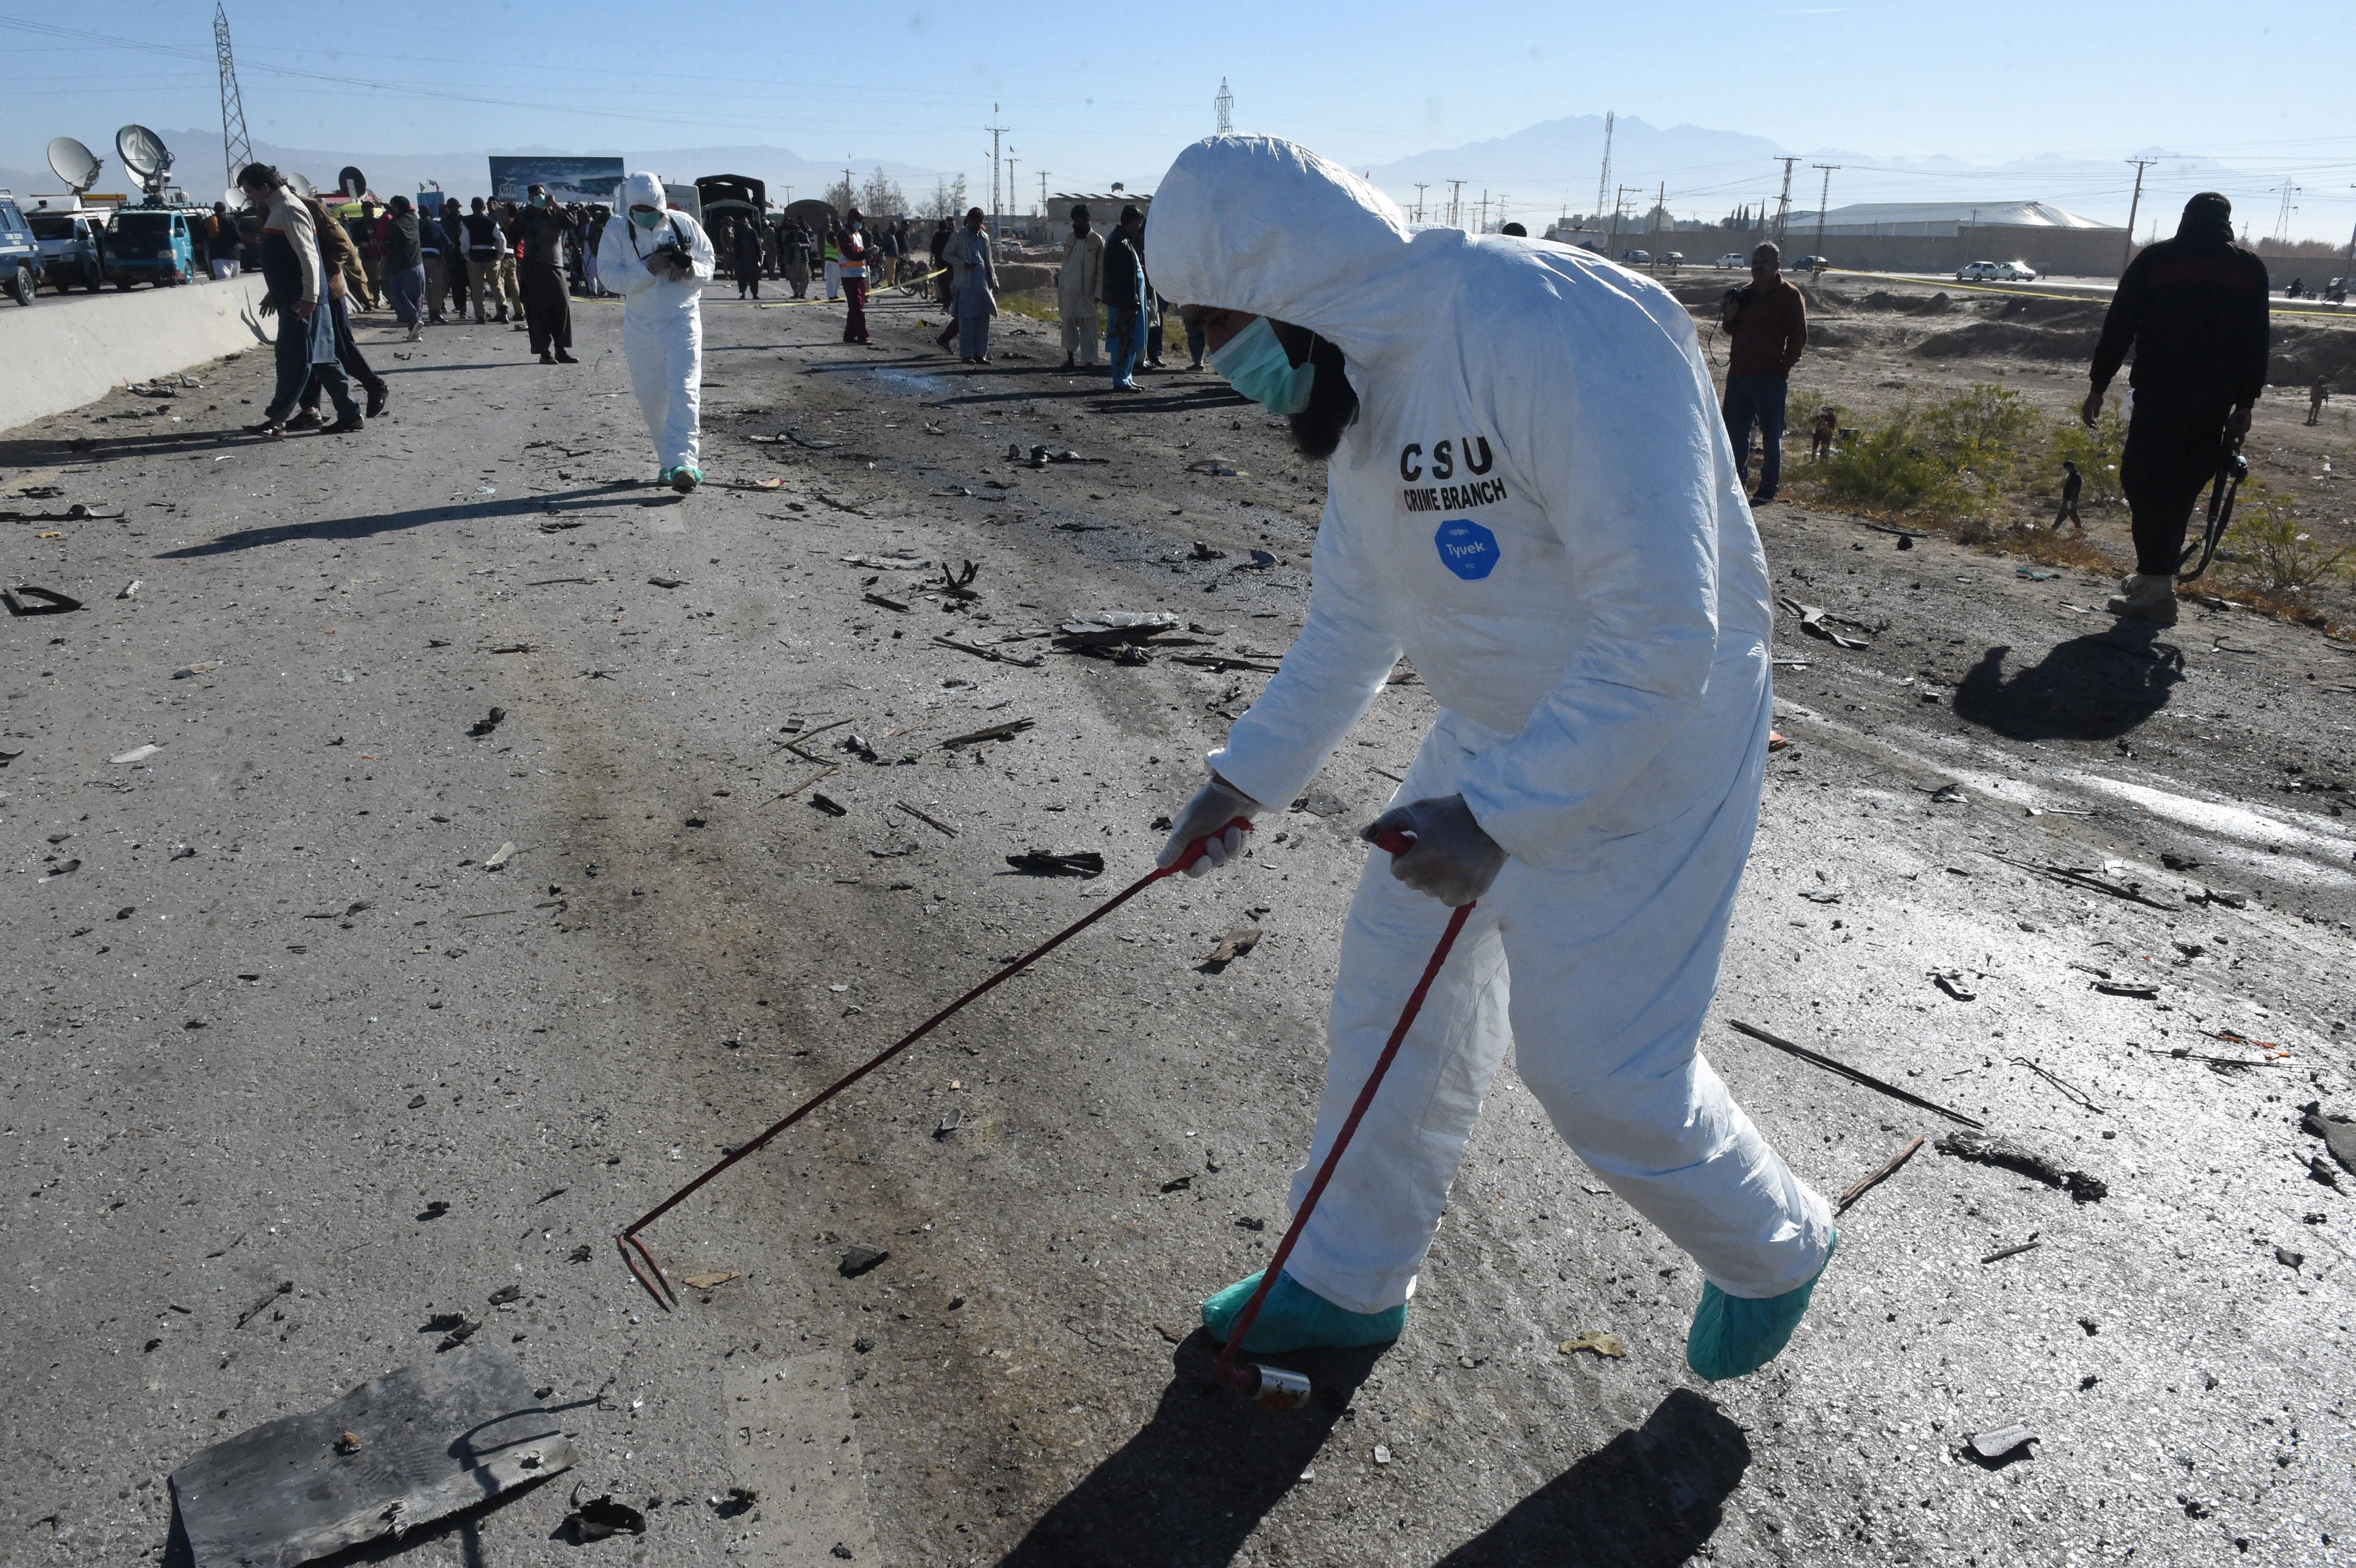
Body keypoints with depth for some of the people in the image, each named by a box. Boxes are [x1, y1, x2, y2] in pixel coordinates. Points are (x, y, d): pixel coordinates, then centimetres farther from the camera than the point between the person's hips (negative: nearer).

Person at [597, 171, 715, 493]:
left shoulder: (684, 224, 0)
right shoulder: (617, 230, -2)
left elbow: (708, 262, 6)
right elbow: (609, 275, -9)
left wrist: (690, 270, -16)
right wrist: (648, 269, -21)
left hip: (683, 320, -2)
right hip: (641, 325, 2)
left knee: (684, 392, -15)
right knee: (651, 399, 7)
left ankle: (682, 463, -23)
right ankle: (668, 461, 21)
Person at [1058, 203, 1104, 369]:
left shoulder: (1097, 240, -3)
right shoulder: (1071, 238, 10)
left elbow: (1101, 268, -4)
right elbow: (1065, 262, 17)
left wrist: (1099, 292, -9)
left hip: (1086, 291, -4)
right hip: (1067, 289, 4)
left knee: (1088, 326, -2)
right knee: (1069, 325, 8)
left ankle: (1089, 361, 1)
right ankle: (1070, 358, 15)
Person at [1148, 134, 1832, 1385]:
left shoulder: (1563, 333, -29)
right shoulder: (1363, 380, 1)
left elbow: (1661, 639, -30)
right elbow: (1350, 624, 12)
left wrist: (1499, 815, -31)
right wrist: (1246, 778, 10)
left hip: (1642, 744, -8)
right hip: (1492, 733, 8)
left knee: (1596, 1062, 0)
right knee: (1396, 979, 12)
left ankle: (1772, 1253, 33)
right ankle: (1349, 1281, 33)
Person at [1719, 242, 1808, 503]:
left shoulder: (1789, 295, -3)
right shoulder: (1745, 293, 14)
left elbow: (1799, 338, -5)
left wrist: (1782, 368, -11)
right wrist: (1729, 318, 1)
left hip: (1770, 378, -6)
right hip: (1738, 374, 6)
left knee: (1771, 434, 0)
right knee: (1735, 430, 10)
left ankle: (1769, 487, 4)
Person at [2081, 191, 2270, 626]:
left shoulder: (2154, 259, 2)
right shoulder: (2249, 267, 11)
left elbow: (2119, 328, -2)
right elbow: (2256, 343, 11)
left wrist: (2098, 387, 2)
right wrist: (2245, 404, 15)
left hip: (2160, 393, -4)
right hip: (2217, 398, 4)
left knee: (2146, 482, -6)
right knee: (2181, 489, 13)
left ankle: (2156, 587, -15)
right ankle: (2156, 574, 19)